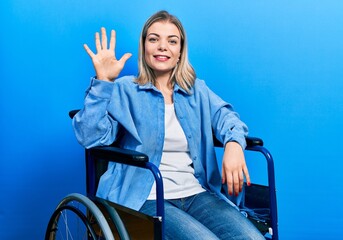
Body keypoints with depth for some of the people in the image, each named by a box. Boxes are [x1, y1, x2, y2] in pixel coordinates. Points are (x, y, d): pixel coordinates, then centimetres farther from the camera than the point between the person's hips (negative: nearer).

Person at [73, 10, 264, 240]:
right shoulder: (125, 90, 5)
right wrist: (102, 82, -15)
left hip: (196, 194, 4)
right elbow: (90, 137, -6)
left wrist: (234, 143, -21)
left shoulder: (197, 90, 18)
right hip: (146, 199, -4)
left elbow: (225, 116, 2)